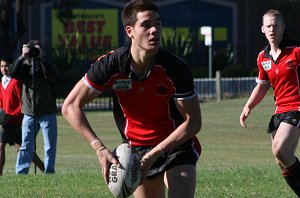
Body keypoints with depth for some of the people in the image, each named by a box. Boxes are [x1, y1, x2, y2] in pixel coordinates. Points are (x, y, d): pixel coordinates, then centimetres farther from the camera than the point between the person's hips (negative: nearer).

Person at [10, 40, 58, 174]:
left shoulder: (45, 65, 2)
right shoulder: (24, 66, 7)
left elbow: (51, 76, -19)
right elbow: (14, 74, -13)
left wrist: (41, 58, -23)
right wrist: (22, 57, -20)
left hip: (47, 114, -1)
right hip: (29, 114, 1)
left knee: (50, 147, 0)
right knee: (26, 147, 0)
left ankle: (49, 172, 4)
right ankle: (20, 174, -1)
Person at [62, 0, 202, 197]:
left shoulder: (176, 68, -22)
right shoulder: (111, 65, -18)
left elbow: (193, 121, -15)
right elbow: (71, 106, -14)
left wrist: (154, 154, -22)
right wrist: (100, 148, -25)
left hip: (177, 143, -2)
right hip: (136, 147, 2)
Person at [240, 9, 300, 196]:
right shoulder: (263, 58, 10)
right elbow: (262, 86, 21)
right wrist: (248, 107, 10)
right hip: (280, 110, 7)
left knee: (280, 150, -25)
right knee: (284, 161, 5)